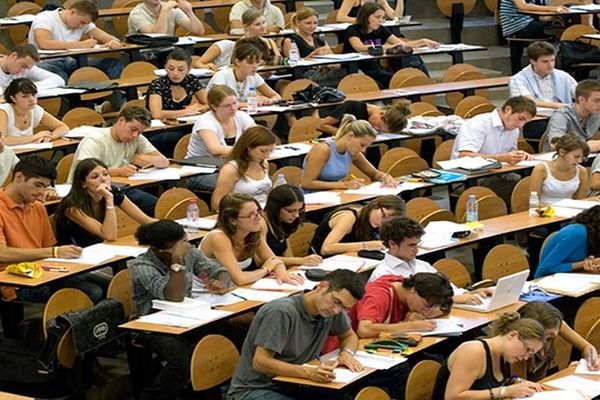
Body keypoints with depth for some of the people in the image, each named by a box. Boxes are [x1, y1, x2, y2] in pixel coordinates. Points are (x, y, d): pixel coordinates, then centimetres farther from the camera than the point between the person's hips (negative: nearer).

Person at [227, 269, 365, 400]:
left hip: (291, 387, 7)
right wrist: (309, 372, -36)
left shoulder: (331, 310, -1)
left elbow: (350, 336, 19)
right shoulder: (281, 312, -23)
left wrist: (347, 352, -6)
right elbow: (260, 362, -26)